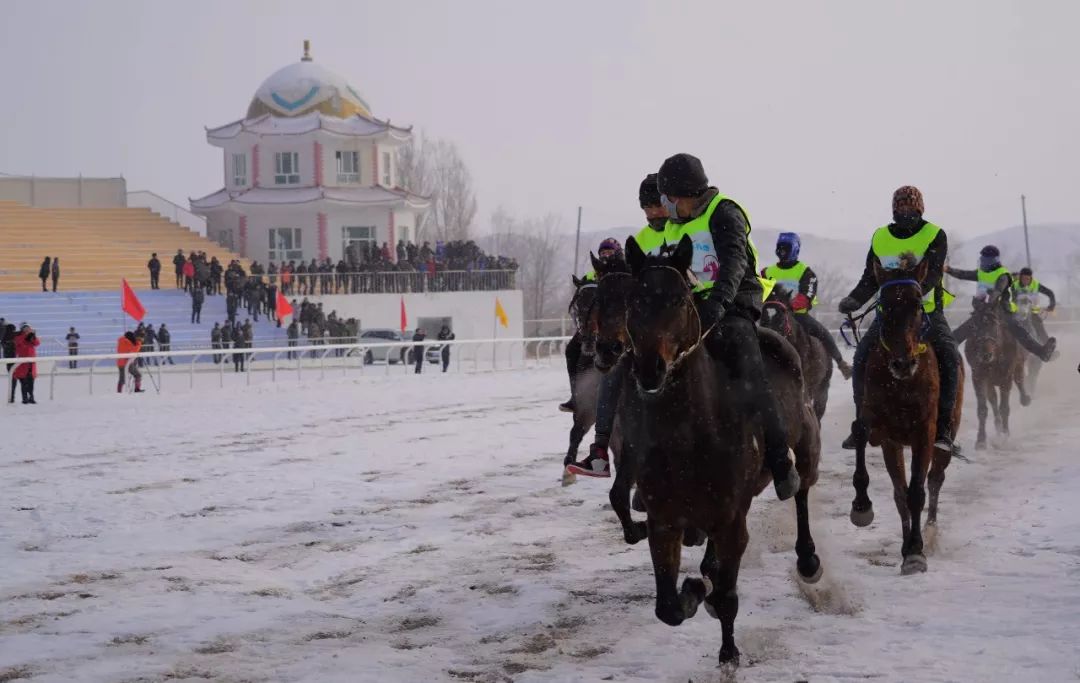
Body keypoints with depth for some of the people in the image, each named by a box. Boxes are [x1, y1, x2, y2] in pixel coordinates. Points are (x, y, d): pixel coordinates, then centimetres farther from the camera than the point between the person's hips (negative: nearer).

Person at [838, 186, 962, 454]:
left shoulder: (935, 236, -5)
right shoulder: (880, 238, 6)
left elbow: (932, 274, -19)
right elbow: (870, 279, 8)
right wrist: (853, 300, -11)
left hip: (927, 309, -3)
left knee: (949, 358, -25)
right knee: (861, 356, -16)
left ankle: (944, 427, -20)